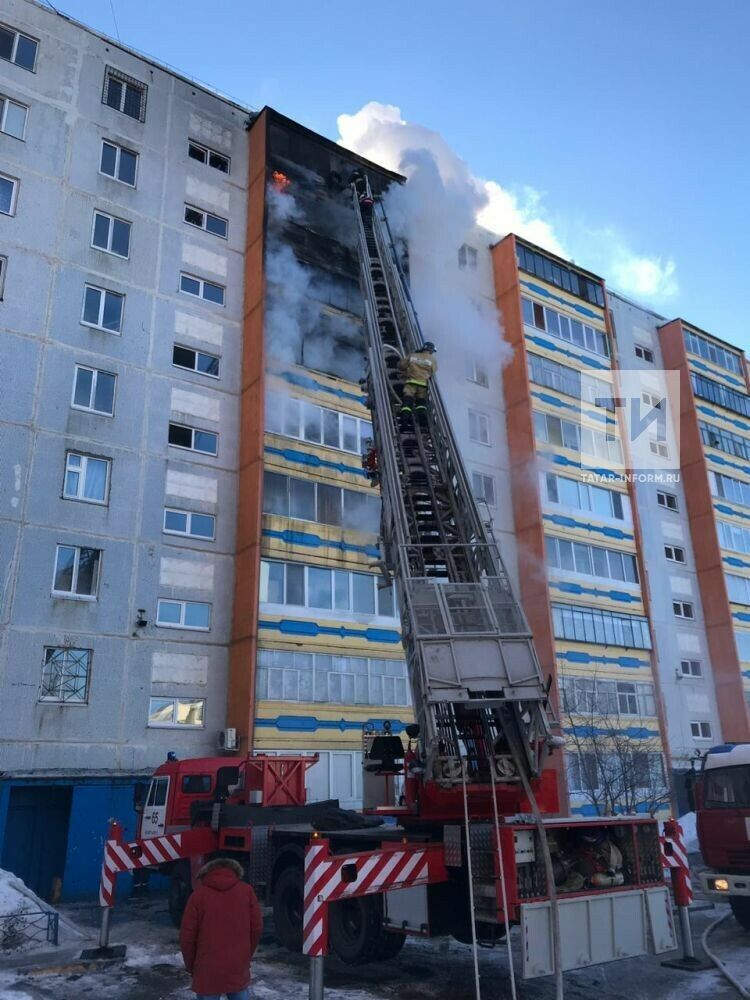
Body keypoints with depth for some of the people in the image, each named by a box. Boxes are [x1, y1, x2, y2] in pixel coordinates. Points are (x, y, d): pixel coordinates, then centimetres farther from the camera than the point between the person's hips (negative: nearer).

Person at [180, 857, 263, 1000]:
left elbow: (187, 936, -3)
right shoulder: (246, 891, 1)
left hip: (208, 972, -2)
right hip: (238, 969, 2)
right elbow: (256, 928, 2)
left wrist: (191, 966, 11)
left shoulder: (199, 895, -4)